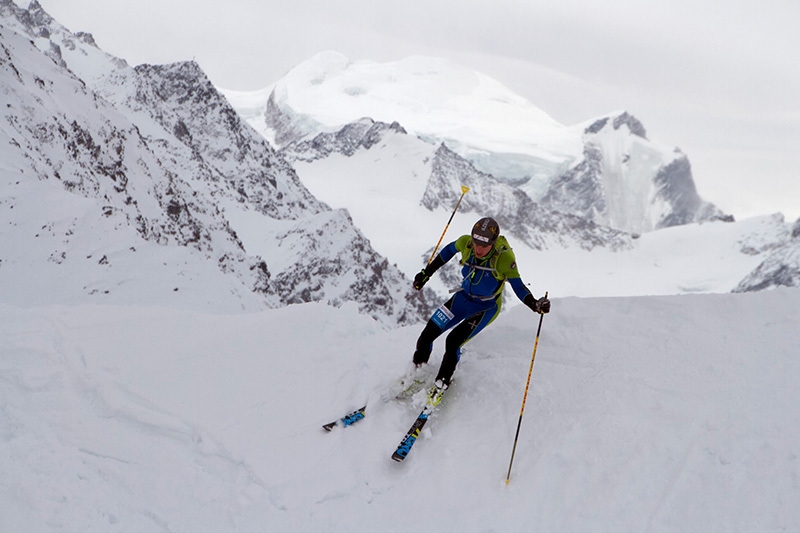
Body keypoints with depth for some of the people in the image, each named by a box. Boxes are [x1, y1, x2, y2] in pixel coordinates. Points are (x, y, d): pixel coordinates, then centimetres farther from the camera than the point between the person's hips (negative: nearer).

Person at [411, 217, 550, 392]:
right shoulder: (466, 243, -20)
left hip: (487, 307, -4)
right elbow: (449, 250, 2)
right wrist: (426, 273, 9)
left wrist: (535, 304, -41)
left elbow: (518, 287, -22)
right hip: (463, 297, 4)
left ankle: (441, 384, 6)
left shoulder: (504, 258, -30)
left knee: (453, 341, -19)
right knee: (427, 334, -2)